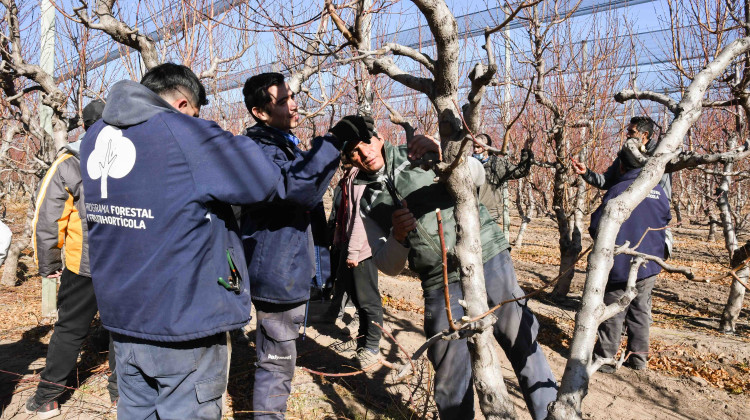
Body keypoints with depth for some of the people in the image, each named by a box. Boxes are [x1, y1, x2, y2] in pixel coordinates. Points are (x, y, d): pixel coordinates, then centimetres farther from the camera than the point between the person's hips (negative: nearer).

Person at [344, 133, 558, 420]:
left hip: (487, 259, -2)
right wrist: (398, 234, -16)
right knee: (450, 374, 6)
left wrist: (443, 153, -32)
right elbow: (389, 266, 6)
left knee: (523, 345, 1)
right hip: (441, 285, 2)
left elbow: (475, 175, -12)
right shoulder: (368, 203, 10)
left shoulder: (417, 155, 3)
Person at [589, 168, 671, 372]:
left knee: (613, 313, 3)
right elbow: (665, 223, 16)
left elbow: (596, 224, -9)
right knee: (641, 311, 15)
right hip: (649, 265, 4)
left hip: (620, 264, -4)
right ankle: (639, 357, 21)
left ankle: (603, 358, 4)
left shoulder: (619, 189, -7)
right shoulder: (660, 192, 6)